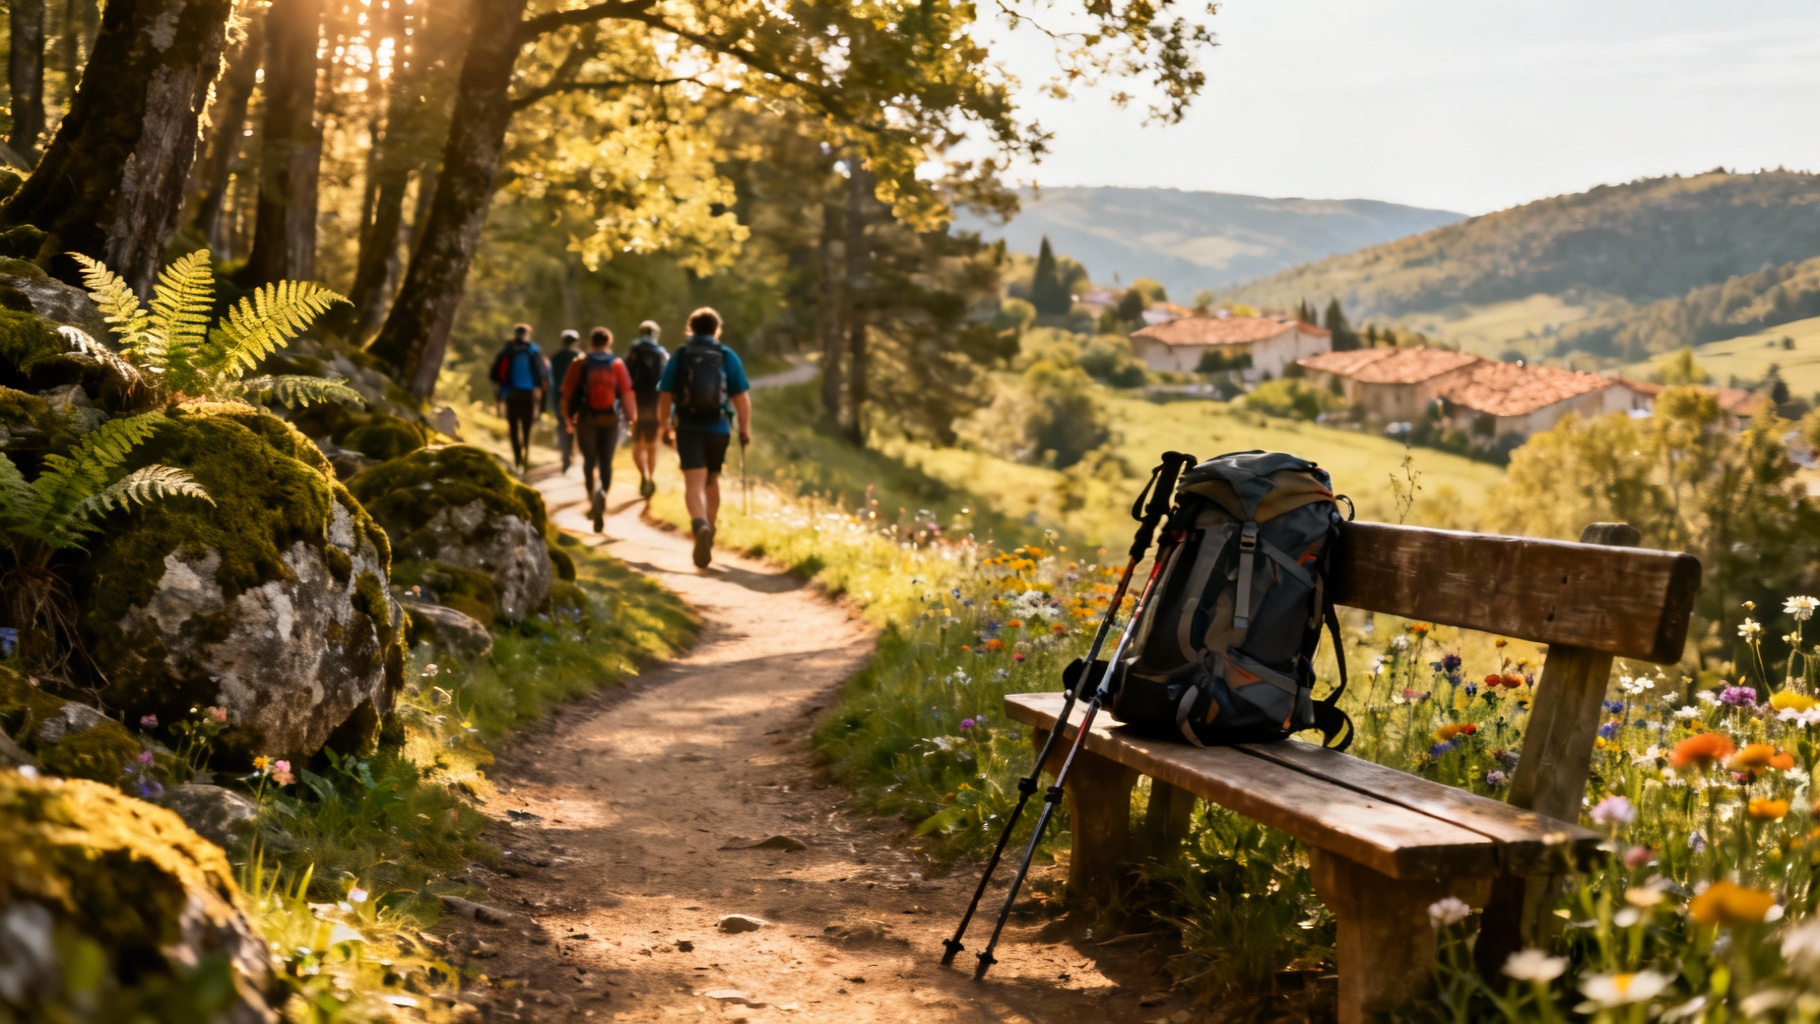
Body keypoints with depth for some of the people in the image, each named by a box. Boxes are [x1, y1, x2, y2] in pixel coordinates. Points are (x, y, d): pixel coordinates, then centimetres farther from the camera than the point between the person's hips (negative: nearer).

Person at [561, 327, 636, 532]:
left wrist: (569, 417, 11)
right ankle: (602, 493, -20)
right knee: (606, 462, 7)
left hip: (586, 419, 0)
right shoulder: (617, 364, 1)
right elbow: (626, 393, -3)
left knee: (589, 460, 15)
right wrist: (633, 416, 8)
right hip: (610, 419, 0)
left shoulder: (580, 364, 1)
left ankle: (592, 497, 0)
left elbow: (567, 392, 0)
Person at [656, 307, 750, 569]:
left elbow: (665, 397, 2)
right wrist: (745, 429, 7)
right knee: (712, 480, 19)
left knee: (694, 482, -8)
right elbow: (741, 397, -3)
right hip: (718, 430, 1)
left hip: (688, 429, -1)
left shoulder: (679, 357, 2)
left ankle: (700, 524, -36)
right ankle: (709, 535, 30)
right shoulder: (727, 357, 1)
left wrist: (665, 426, 13)